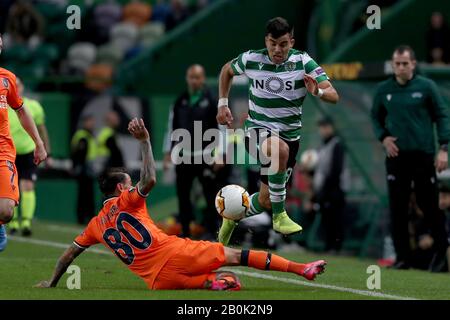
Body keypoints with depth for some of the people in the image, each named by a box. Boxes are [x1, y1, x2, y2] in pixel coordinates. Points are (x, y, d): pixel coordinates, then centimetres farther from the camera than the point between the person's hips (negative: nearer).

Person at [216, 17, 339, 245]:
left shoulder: (303, 62, -10)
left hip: (289, 134, 3)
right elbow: (227, 70, 15)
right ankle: (279, 216, -27)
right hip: (258, 130, -3)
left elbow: (333, 96, -17)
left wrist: (318, 91, -39)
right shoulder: (251, 59, -8)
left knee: (265, 201, 9)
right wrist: (223, 104, 9)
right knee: (280, 148, -40)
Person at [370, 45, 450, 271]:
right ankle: (402, 257, 6)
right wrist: (383, 137, 1)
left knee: (430, 205, 1)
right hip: (396, 156, 3)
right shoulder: (383, 90, 6)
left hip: (423, 155, -3)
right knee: (397, 209, 0)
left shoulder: (426, 87, -1)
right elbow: (375, 117, 19)